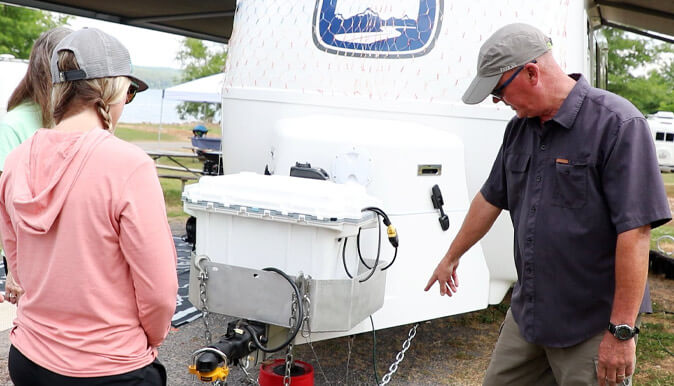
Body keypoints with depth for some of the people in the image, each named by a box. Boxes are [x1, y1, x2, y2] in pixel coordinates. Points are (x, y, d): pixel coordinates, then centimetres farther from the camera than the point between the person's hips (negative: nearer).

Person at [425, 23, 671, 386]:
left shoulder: (618, 124, -17)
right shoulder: (519, 128, 5)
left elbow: (634, 231, -21)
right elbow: (490, 200, 17)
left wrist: (622, 331, -20)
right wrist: (451, 258, 25)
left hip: (591, 328, -7)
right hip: (526, 315, 7)